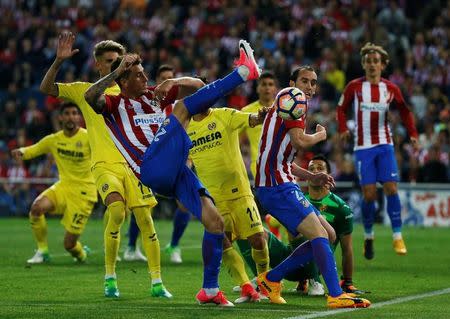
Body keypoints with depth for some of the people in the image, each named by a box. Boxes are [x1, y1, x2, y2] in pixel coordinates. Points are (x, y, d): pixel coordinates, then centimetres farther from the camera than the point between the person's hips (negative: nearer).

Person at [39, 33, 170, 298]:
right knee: (117, 210, -25)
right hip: (105, 165, -3)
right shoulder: (84, 91, 8)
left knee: (146, 220, -4)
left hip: (132, 164, 3)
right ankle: (110, 278, -10)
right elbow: (46, 88, 0)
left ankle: (157, 283, 5)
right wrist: (59, 61, -12)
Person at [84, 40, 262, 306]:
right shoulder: (115, 105, 9)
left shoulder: (154, 97, 25)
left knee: (215, 221, -5)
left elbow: (197, 85, 23)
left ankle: (210, 289, 6)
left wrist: (171, 83, 5)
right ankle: (244, 71, -20)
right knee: (182, 108, -16)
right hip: (152, 167, -6)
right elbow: (90, 97, -14)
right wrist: (117, 71, -15)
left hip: (176, 171, 6)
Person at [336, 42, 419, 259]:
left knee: (391, 188, -10)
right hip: (363, 147, -1)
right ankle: (368, 237, 13)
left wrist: (413, 134, 0)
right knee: (369, 194, -5)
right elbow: (342, 108, 8)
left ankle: (397, 237, -6)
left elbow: (405, 111, 13)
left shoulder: (391, 89, 4)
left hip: (385, 145, 1)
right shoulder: (354, 87, 0)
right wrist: (343, 129, -10)